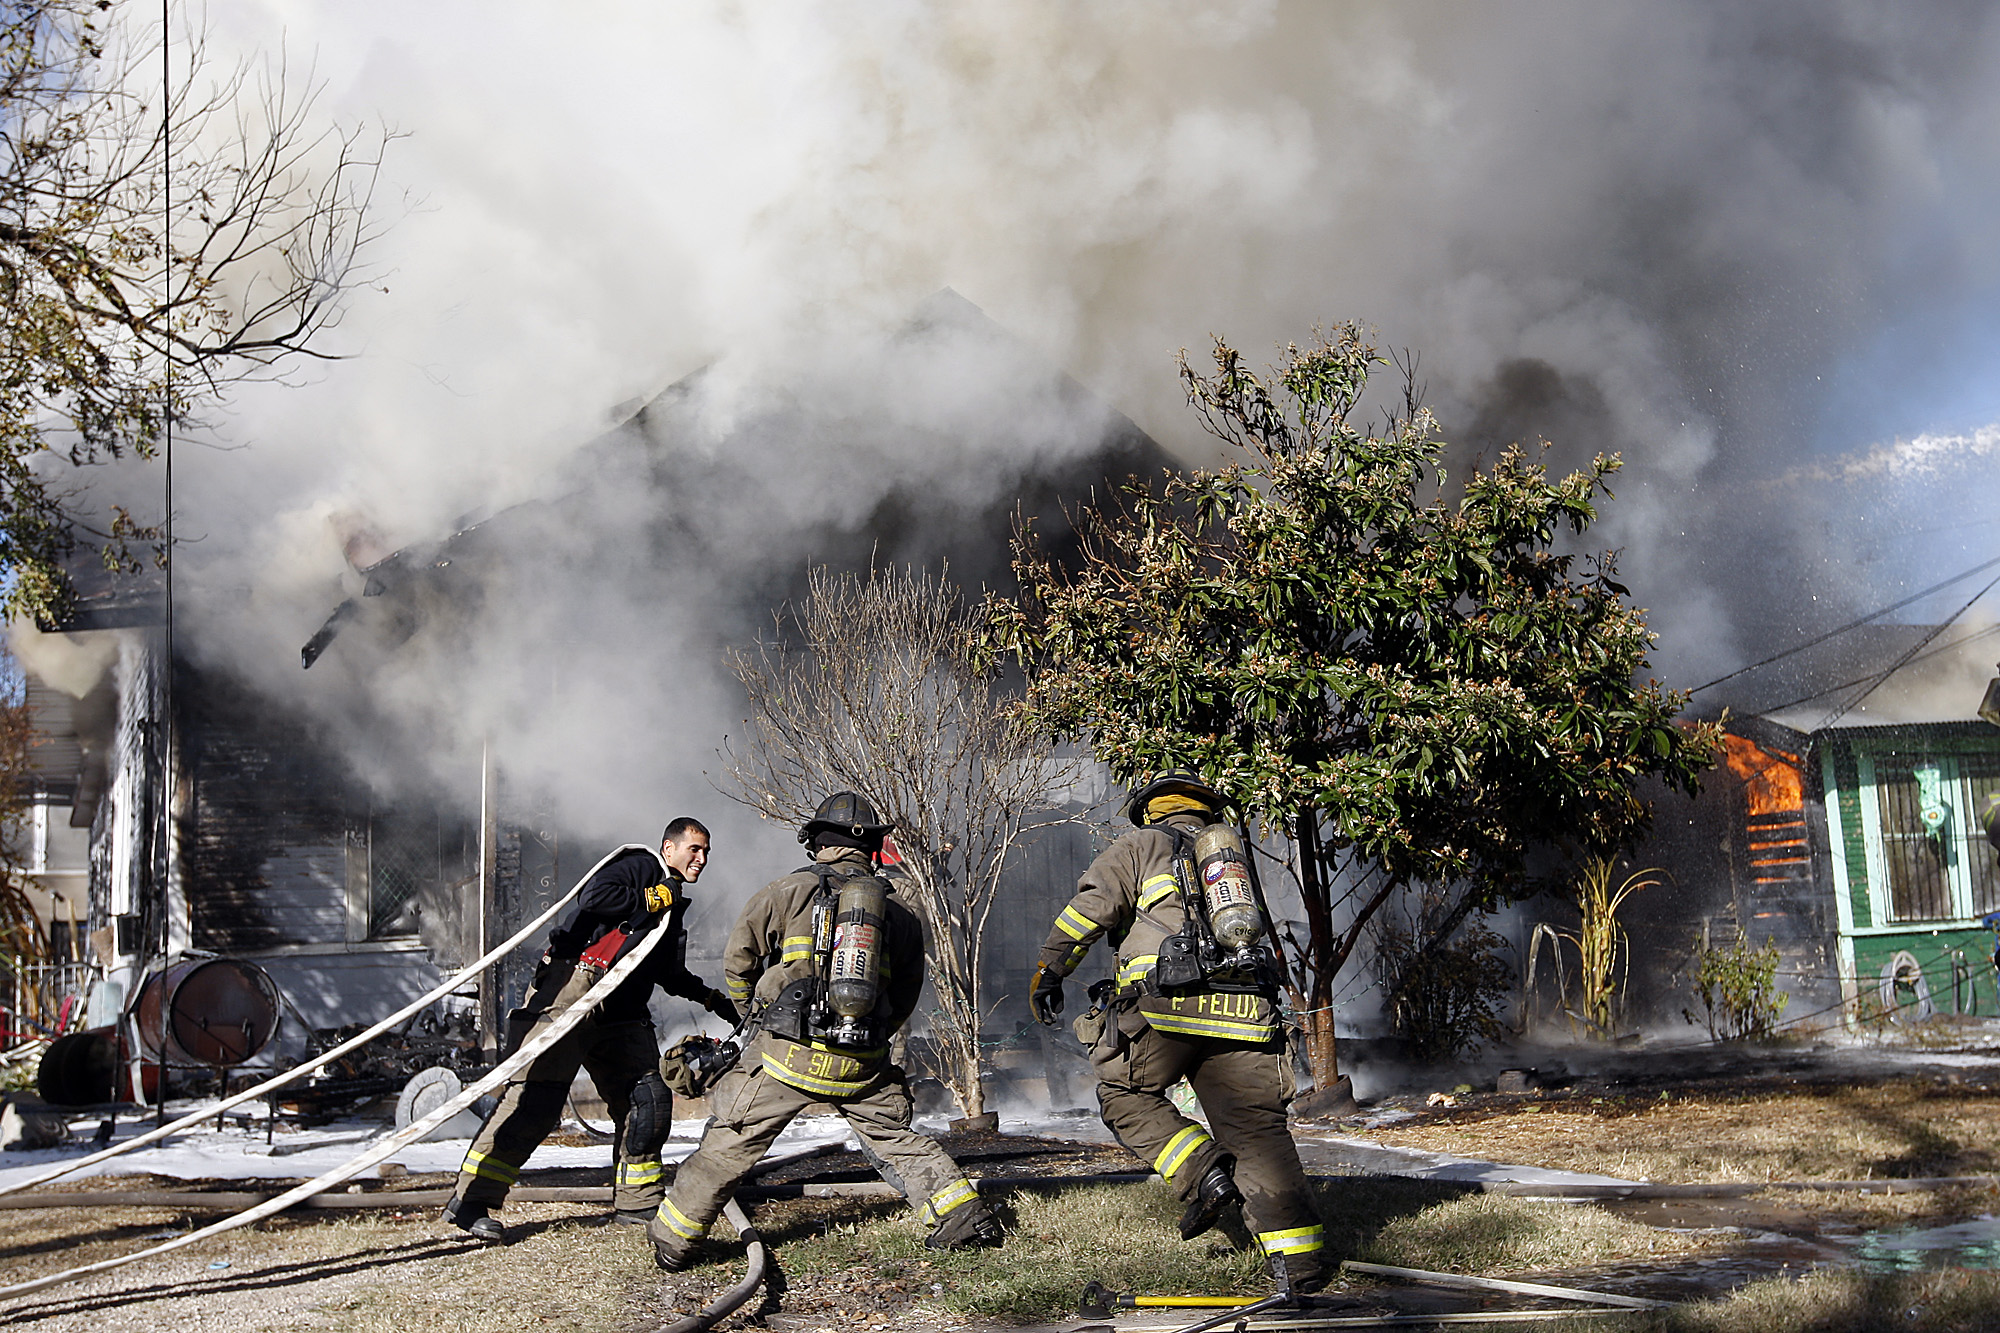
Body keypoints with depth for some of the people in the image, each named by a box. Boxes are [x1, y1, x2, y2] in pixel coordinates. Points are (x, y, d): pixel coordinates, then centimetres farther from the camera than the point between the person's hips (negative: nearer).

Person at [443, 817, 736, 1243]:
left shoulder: (674, 907, 27)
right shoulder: (639, 865, 1)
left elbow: (670, 975, 34)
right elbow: (594, 898, -18)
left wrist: (712, 999, 30)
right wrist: (651, 900, -8)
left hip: (620, 1012, 9)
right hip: (572, 988, -9)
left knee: (650, 1098, 3)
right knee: (538, 1096, -14)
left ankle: (638, 1199, 17)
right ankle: (471, 1200, -13)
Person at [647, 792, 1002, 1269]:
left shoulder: (788, 891, 0)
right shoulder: (899, 910, 9)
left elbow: (737, 960, 7)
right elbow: (905, 998, 15)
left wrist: (756, 1005, 27)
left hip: (788, 1052, -3)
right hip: (863, 1063, 3)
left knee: (728, 1144, 8)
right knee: (896, 1141, 19)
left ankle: (673, 1240, 16)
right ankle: (964, 1214, 11)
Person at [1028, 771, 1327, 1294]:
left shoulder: (1142, 846, 15)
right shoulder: (1235, 851, 31)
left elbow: (1090, 905, 4)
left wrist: (1049, 969, 8)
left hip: (1169, 999, -4)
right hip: (1245, 1009, 5)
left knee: (1124, 1092, 17)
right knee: (1257, 1128, 7)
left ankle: (1203, 1174, -1)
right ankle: (1300, 1260, 1)